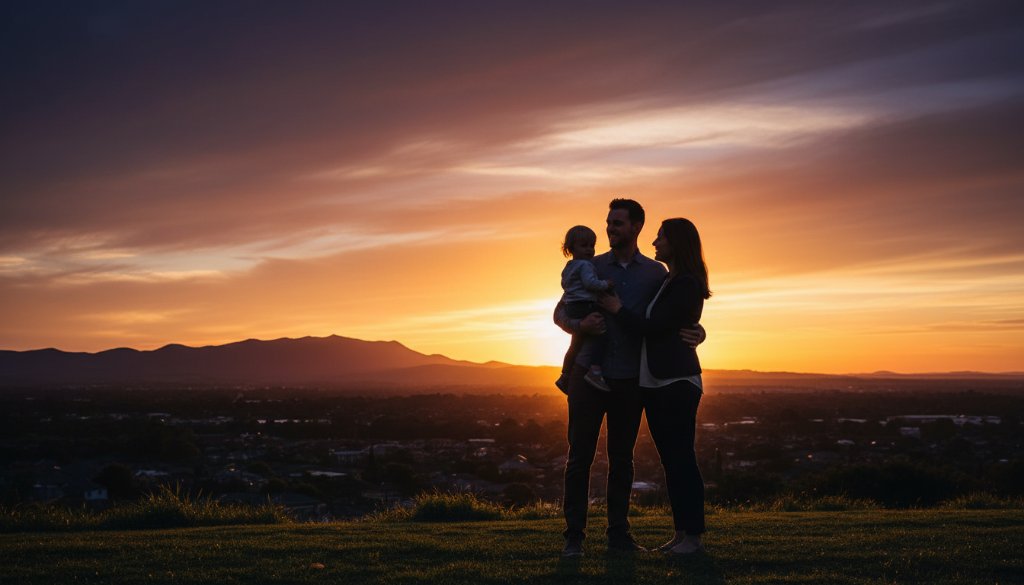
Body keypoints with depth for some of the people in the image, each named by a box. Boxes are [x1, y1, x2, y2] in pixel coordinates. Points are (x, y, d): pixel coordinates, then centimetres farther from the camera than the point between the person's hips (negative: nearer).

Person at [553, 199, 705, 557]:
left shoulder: (655, 273, 5)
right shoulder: (591, 268, 5)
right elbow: (560, 314, 6)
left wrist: (697, 332, -15)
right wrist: (578, 326, -17)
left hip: (630, 379, 1)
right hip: (589, 374, 0)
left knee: (621, 458, 7)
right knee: (580, 456, -2)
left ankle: (619, 534, 14)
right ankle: (574, 535, 3)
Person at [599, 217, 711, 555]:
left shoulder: (687, 285, -12)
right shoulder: (665, 282, 17)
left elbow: (654, 327, -16)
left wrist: (617, 309, -7)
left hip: (677, 382, -9)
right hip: (654, 383, 9)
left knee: (681, 458, -6)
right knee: (670, 459, 9)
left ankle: (694, 536, 0)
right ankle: (681, 532, 15)